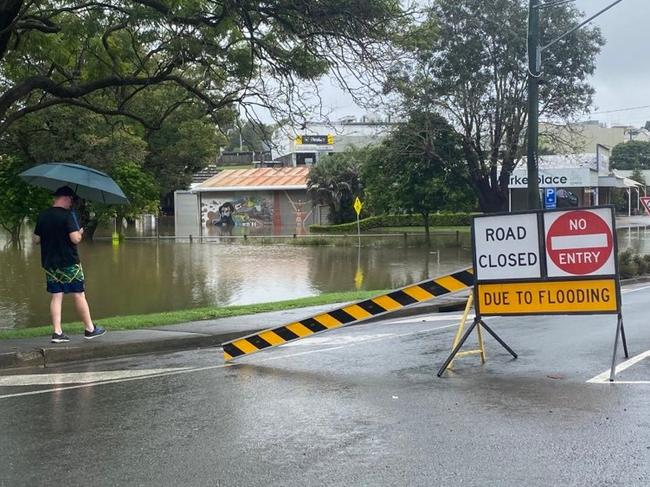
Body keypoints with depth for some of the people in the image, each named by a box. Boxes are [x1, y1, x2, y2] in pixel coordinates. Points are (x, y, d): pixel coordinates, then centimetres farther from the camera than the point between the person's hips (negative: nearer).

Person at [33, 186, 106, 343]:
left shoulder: (42, 216, 6)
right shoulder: (67, 215, -13)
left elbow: (36, 239, 11)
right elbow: (75, 239, -20)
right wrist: (80, 233, 1)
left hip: (49, 263, 6)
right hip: (69, 263, -6)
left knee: (56, 296, 7)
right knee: (79, 295, 3)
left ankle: (57, 332, 3)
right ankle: (90, 329, 11)